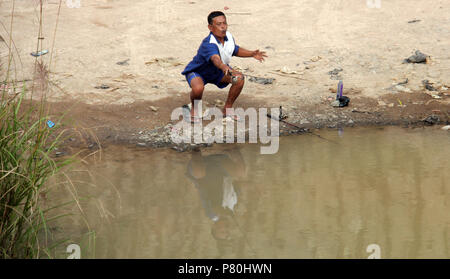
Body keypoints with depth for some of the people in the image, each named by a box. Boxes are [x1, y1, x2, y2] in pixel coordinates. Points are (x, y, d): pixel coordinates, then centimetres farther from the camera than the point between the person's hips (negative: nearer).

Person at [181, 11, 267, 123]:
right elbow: (215, 58, -59)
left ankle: (227, 109, 6)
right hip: (197, 72, -7)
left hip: (216, 72, 7)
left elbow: (236, 50, 10)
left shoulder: (228, 37, -13)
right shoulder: (209, 44, -38)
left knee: (239, 78, -13)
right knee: (198, 88, -38)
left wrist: (252, 54, -5)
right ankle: (194, 109, -3)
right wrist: (224, 67, -80)